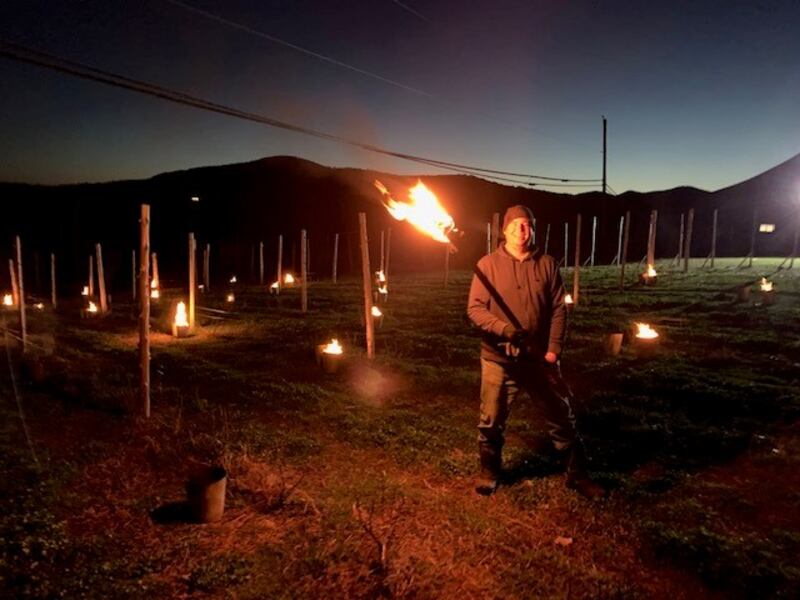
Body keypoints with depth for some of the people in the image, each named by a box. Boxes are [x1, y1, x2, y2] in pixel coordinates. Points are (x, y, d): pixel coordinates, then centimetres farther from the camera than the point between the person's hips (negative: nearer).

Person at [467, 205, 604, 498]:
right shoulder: (488, 264, -5)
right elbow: (475, 308, -8)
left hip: (539, 358, 2)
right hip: (499, 358, -1)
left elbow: (559, 309, 1)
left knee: (561, 417, 11)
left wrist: (553, 350, -7)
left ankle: (577, 474, 30)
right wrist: (505, 329, -23)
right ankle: (489, 472, 33)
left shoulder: (547, 264, 1)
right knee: (491, 420, 10)